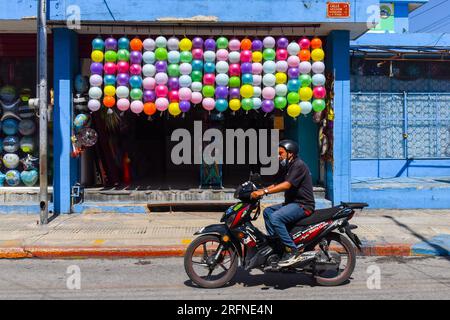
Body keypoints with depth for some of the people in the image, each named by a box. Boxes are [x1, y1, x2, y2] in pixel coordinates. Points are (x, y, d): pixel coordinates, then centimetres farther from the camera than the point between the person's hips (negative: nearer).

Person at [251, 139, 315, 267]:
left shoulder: (298, 165, -13)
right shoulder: (287, 167, 20)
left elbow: (287, 185, -25)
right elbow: (278, 184, 17)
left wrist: (264, 191, -29)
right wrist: (260, 191, 3)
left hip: (303, 205, -10)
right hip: (292, 203, 10)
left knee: (275, 217, -26)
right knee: (267, 211, 9)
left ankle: (292, 252, -23)